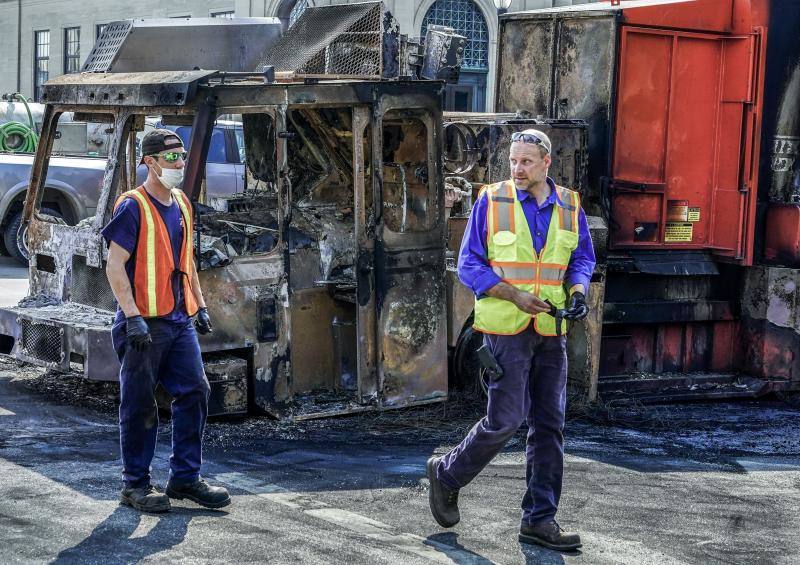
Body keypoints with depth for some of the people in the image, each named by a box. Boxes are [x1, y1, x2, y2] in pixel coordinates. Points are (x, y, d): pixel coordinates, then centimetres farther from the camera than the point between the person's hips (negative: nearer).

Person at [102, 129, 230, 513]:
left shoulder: (182, 205, 13)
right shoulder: (132, 207, -11)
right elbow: (114, 267, -14)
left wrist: (200, 305, 18)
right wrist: (132, 317, -20)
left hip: (180, 320, 7)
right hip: (144, 323, -7)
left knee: (195, 392, 5)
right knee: (140, 405, 1)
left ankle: (185, 477, 15)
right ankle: (136, 484, 12)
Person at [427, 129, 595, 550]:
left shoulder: (570, 207, 6)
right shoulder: (491, 201, -4)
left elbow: (582, 258, 14)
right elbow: (469, 264, -4)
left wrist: (577, 293, -8)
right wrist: (515, 295, -16)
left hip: (550, 330, 4)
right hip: (505, 327, -4)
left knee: (549, 424, 5)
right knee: (506, 418, -8)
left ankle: (539, 519, 12)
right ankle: (446, 475, 17)